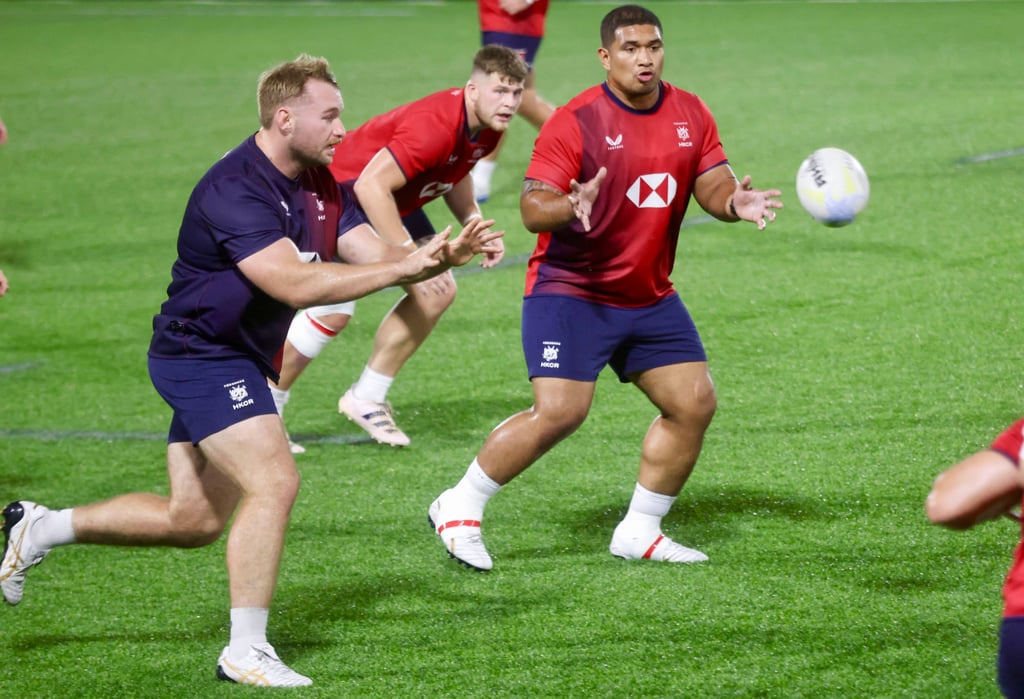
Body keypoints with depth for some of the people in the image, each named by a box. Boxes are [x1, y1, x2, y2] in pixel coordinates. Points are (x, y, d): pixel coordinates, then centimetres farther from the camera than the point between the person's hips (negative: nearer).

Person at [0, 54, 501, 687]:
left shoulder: (319, 185, 4)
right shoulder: (235, 189, -25)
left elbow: (376, 259, 4)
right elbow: (293, 283, -35)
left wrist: (443, 256, -15)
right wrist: (400, 267, -34)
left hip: (237, 363, 10)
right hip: (200, 355, -10)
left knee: (194, 520, 15)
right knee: (274, 482, -20)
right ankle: (246, 652, -13)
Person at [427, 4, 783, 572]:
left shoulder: (690, 115, 3)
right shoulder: (576, 121, -14)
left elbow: (713, 185, 3)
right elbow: (532, 208, -17)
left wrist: (736, 203, -21)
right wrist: (571, 207, -39)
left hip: (649, 296, 7)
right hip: (570, 290, -6)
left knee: (694, 403, 2)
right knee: (559, 412, -18)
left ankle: (639, 531, 16)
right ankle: (459, 509, -1)